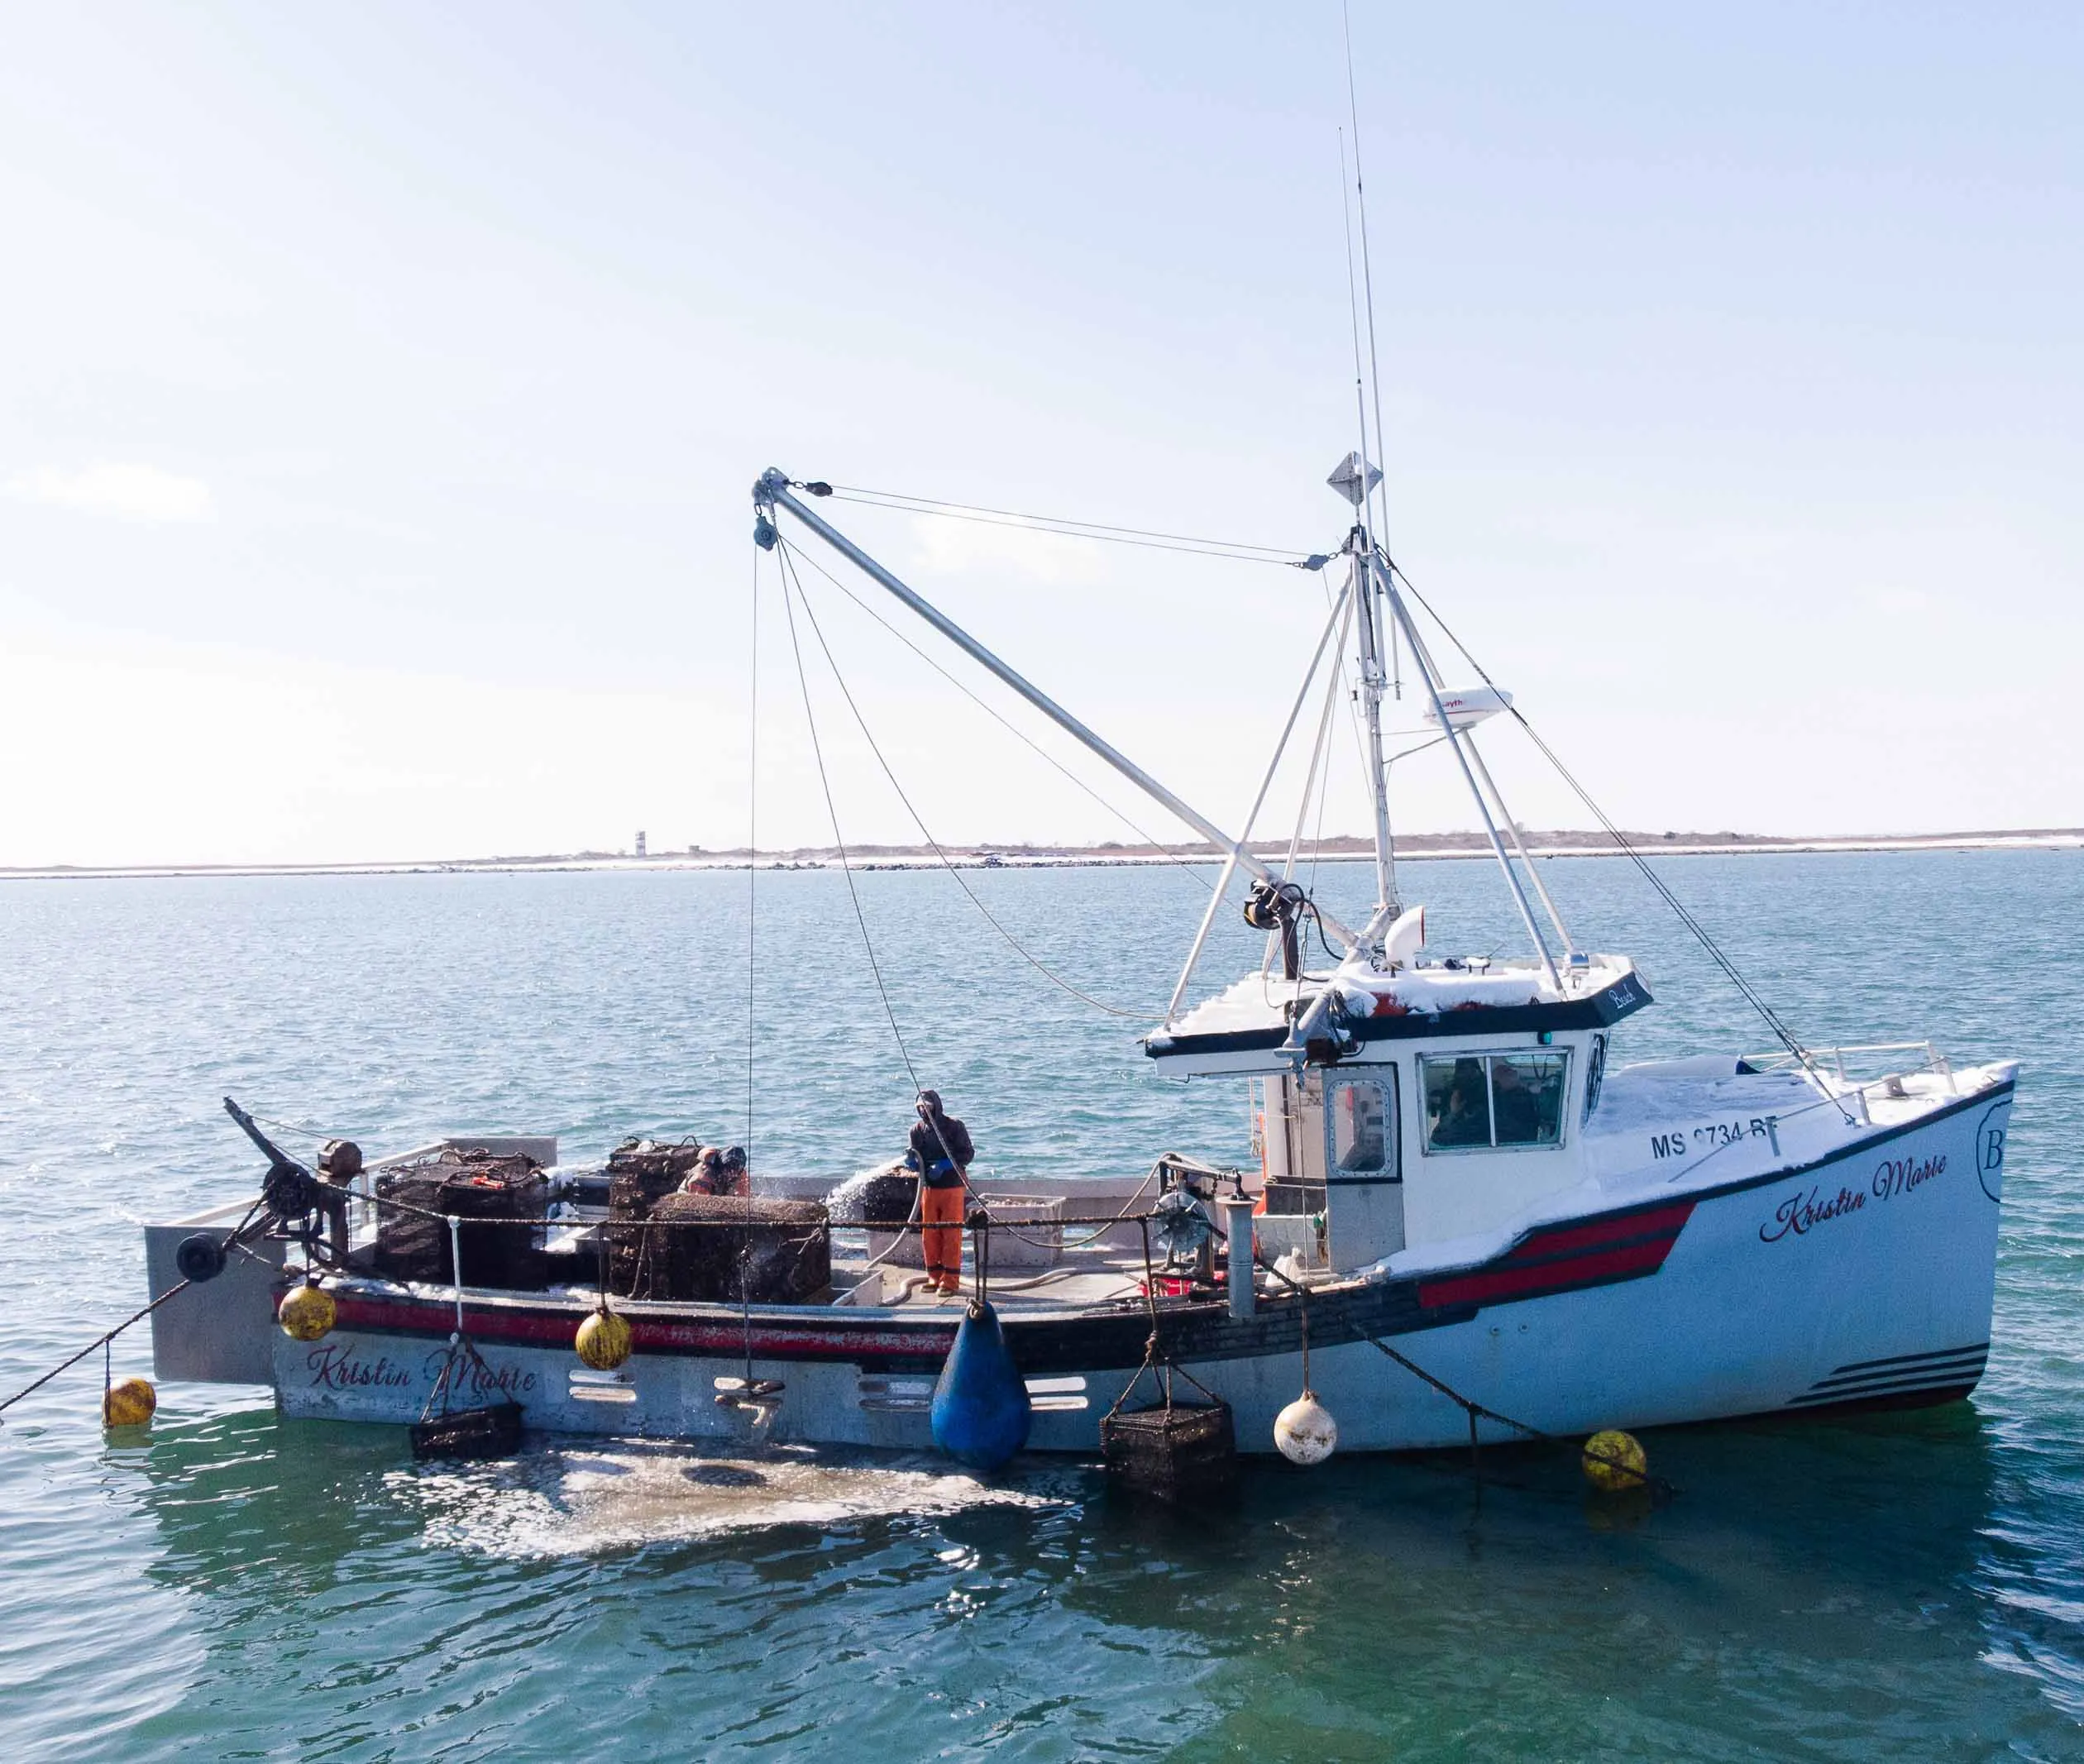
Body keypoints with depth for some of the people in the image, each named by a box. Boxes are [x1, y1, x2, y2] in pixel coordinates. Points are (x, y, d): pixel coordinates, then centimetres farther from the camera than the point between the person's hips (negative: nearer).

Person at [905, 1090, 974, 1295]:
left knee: (951, 1234, -4)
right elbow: (917, 1160, 13)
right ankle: (934, 1277, 17)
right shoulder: (917, 1129, 7)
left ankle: (951, 1280, 0)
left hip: (952, 1186, -5)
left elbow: (968, 1153, -7)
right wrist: (911, 1161, -12)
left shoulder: (954, 1126, -6)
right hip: (927, 1186, 5)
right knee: (929, 1234, 6)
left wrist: (943, 1165, -17)